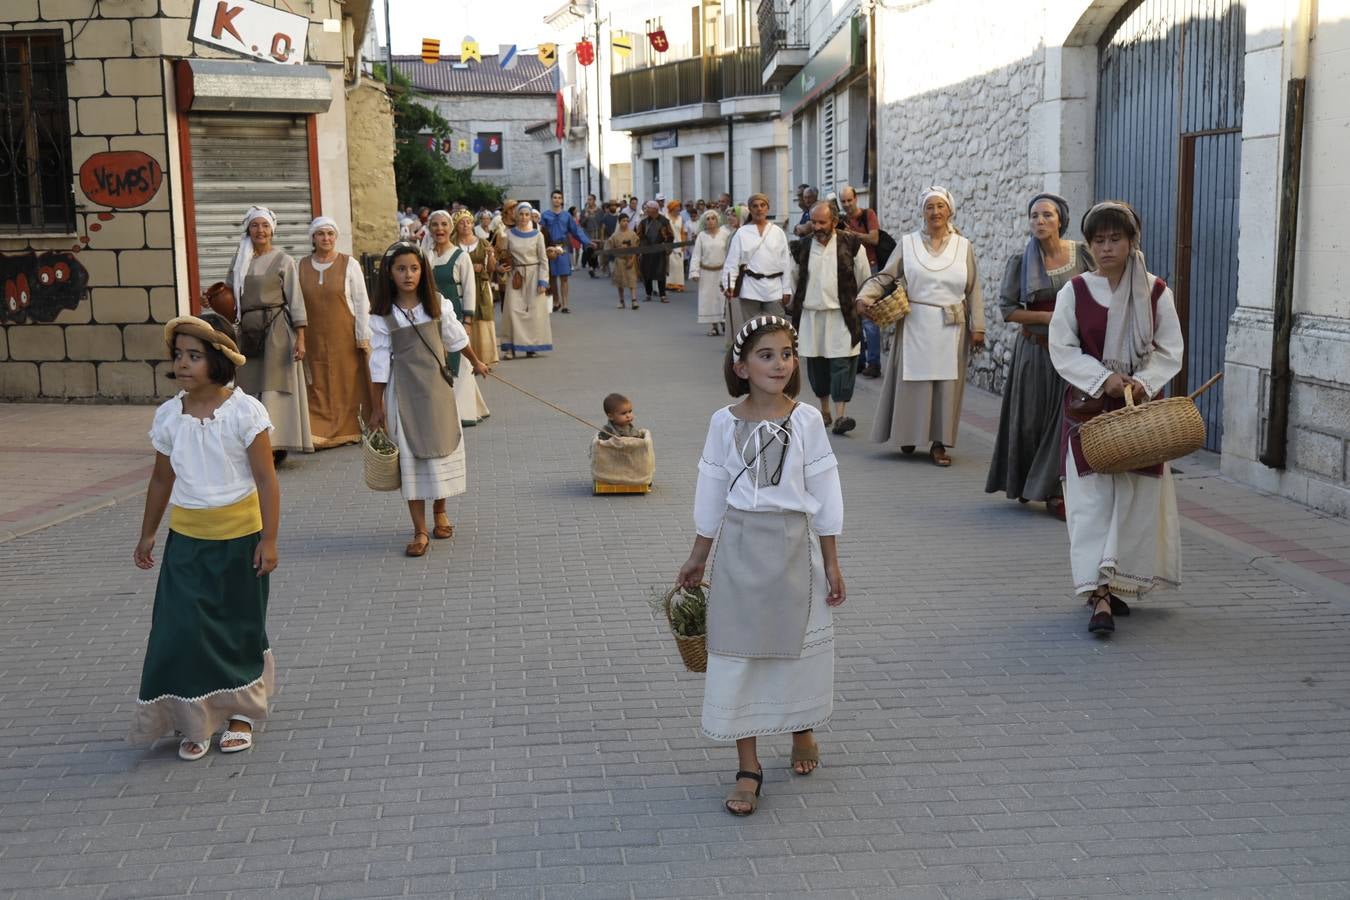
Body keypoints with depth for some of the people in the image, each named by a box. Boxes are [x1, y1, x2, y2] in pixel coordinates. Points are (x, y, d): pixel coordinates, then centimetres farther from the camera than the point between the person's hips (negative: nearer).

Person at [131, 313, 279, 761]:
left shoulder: (245, 411, -13)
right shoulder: (168, 415, -1)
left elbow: (265, 479, -12)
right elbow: (162, 479, 11)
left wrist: (268, 539, -15)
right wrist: (147, 535, 17)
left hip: (239, 536, -3)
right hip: (187, 538, 3)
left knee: (241, 627, 10)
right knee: (183, 628, -2)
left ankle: (240, 712, 27)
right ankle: (194, 720, 12)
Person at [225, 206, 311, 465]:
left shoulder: (283, 261, 1)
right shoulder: (240, 261, 14)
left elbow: (295, 300, -3)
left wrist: (300, 338, -10)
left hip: (276, 329, -5)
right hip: (248, 330, 5)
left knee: (274, 387, -7)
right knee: (251, 388, 2)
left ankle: (276, 444, -7)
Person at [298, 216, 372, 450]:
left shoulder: (349, 264, -1)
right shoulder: (302, 266, 6)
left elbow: (361, 303, -2)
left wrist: (363, 338, -6)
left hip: (344, 336, -2)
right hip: (314, 338, 2)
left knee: (347, 382, 1)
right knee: (317, 385, 0)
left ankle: (349, 430, 10)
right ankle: (320, 434, 4)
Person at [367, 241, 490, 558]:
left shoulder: (437, 304, 0)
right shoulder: (382, 315, -7)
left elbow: (456, 336, 16)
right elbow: (379, 363, -5)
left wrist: (476, 362, 29)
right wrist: (376, 408, -3)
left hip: (436, 384, 3)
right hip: (404, 390, -2)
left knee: (442, 446, 9)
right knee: (410, 454, -1)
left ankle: (440, 512, 32)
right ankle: (420, 531, 3)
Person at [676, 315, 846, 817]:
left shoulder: (806, 421, -6)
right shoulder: (725, 423, -4)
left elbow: (824, 497, -1)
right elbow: (712, 495, 5)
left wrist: (831, 563, 0)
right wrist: (698, 558, 10)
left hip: (795, 545, 0)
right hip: (741, 547, 0)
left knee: (799, 643, 12)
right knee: (738, 650, 2)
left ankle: (803, 731, 40)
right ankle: (748, 766, 13)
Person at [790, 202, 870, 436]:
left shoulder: (851, 244, -2)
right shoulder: (802, 247, 5)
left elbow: (864, 279, 5)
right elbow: (794, 279, 16)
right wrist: (796, 306, 15)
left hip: (842, 314, -3)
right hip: (811, 314, 3)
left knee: (842, 363, -8)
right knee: (816, 364, 9)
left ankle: (840, 416, -9)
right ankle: (824, 411, 24)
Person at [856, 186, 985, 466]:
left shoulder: (963, 246, 8)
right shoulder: (908, 244, 4)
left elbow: (973, 290, 8)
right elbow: (885, 277, 3)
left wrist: (977, 327, 2)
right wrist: (865, 296, -15)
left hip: (950, 327, 1)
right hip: (915, 325, -1)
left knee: (946, 384, 1)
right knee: (914, 383, 0)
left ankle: (939, 443, 8)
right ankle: (909, 435, 16)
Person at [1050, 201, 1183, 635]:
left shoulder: (1156, 292, 1)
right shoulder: (1074, 292, -1)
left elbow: (1170, 350, 2)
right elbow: (1062, 350, -3)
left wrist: (1141, 381, -15)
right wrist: (1103, 378, -16)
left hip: (1140, 407, 2)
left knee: (1135, 498, 5)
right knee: (1091, 499, -7)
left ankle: (1113, 585, 22)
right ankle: (1099, 597, -9)